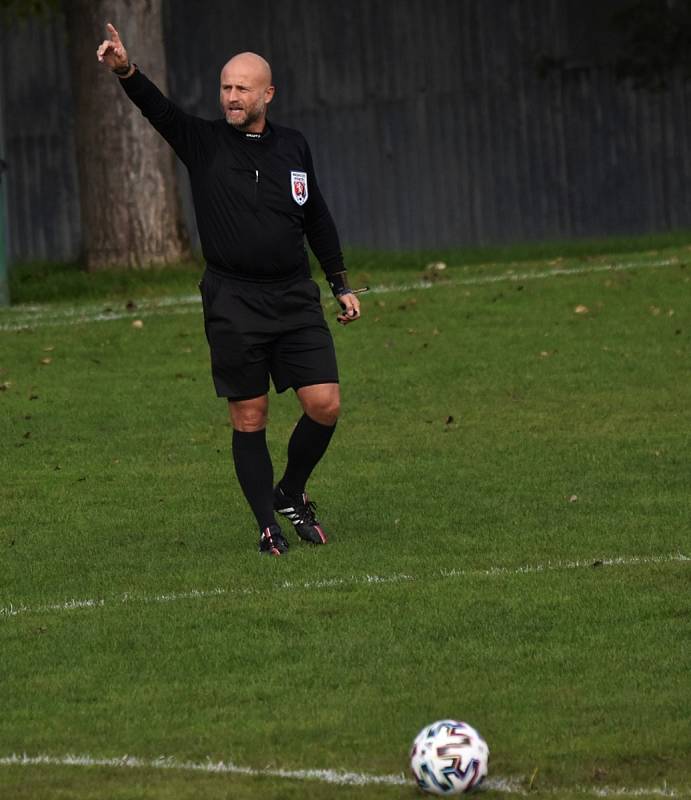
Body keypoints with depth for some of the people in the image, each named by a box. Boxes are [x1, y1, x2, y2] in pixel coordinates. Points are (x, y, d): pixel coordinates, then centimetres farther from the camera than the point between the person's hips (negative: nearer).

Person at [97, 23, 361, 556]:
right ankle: (268, 526, 10)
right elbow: (158, 109, -18)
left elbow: (318, 219, 20)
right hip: (233, 302, -3)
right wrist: (126, 71, -37)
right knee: (249, 420, 0)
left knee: (325, 406, -4)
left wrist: (341, 284, 20)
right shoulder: (204, 143, 0)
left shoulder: (293, 147, 9)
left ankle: (291, 493, 21)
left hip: (295, 298, 3)